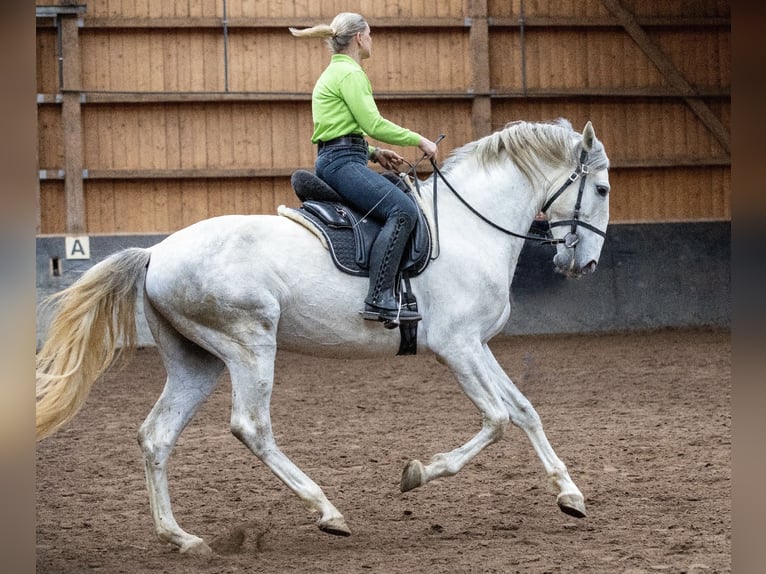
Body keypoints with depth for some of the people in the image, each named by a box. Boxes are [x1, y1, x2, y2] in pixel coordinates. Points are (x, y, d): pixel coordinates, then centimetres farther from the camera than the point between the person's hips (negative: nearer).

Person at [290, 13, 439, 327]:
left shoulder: (334, 73, 24)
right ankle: (379, 299, -36)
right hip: (343, 162, -11)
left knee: (405, 203, 21)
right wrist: (419, 140, -7)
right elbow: (374, 124, -16)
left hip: (333, 159, 11)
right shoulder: (350, 73, -8)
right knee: (402, 209, -27)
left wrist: (374, 153, 19)